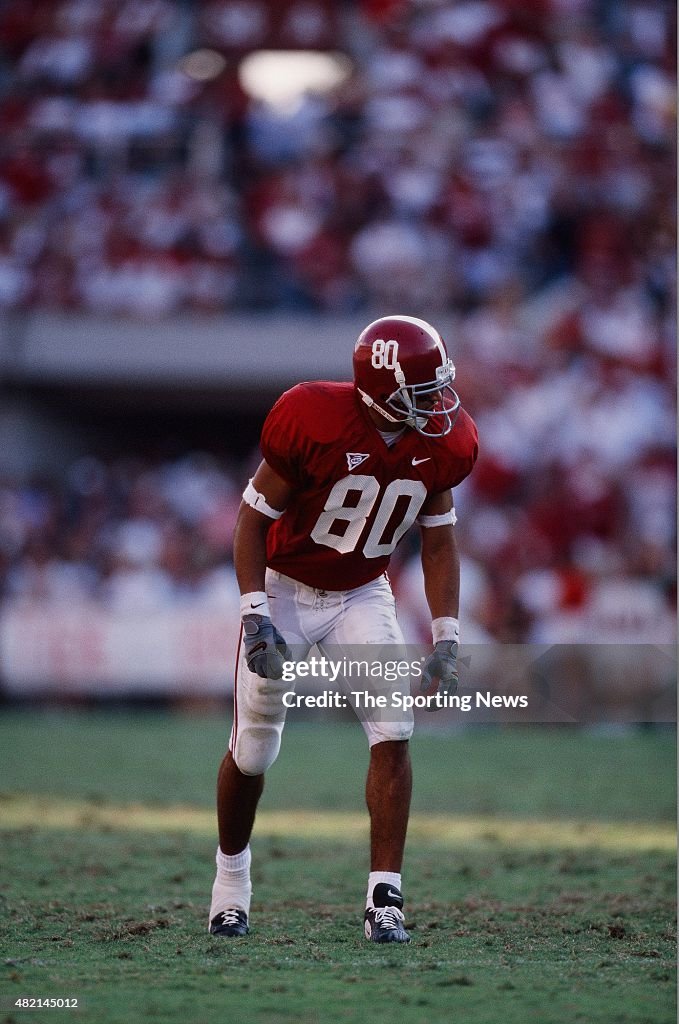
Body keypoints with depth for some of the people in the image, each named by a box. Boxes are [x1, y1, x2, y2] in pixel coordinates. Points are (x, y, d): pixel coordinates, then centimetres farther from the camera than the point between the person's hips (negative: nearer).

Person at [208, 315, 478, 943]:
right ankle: (231, 873, 32)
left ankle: (385, 899, -10)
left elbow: (439, 543, 1)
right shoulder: (313, 421, -28)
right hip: (284, 589, -3)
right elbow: (255, 517, -16)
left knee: (393, 734, -15)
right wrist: (254, 615, -23)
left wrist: (446, 639, -7)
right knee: (254, 750, 4)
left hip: (363, 597, 3)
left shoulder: (445, 444, -13)